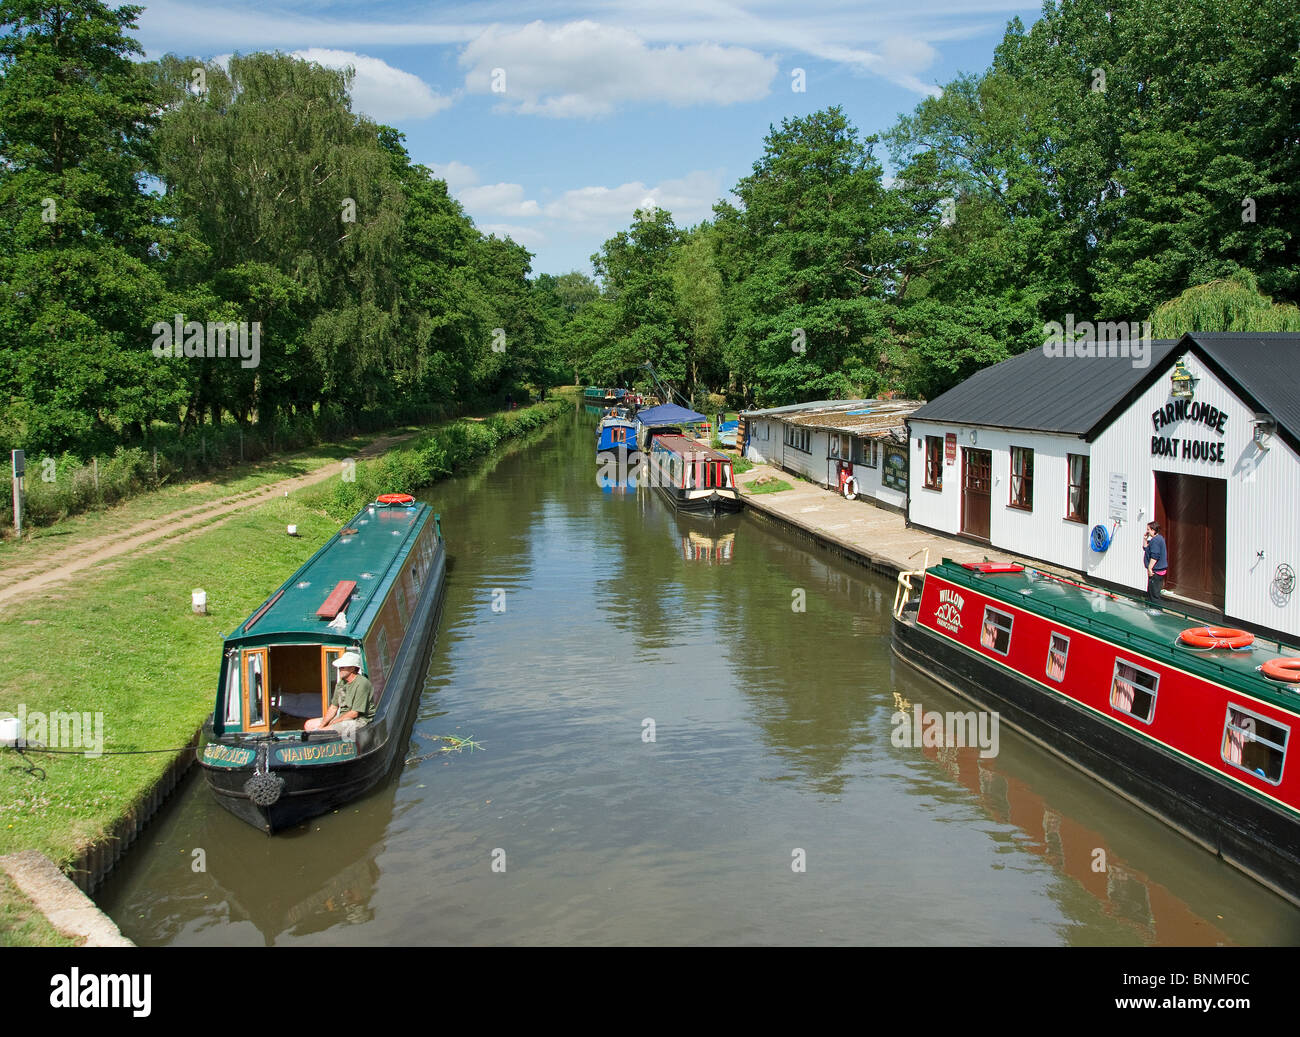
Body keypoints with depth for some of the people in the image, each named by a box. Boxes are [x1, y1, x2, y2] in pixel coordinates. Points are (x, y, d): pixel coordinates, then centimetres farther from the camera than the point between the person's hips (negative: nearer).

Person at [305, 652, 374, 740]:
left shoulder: (362, 684, -18)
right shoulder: (341, 683, 11)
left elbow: (354, 713, -19)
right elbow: (333, 708, 14)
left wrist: (331, 724, -14)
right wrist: (322, 725, -2)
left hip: (359, 721, -10)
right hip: (343, 718, 10)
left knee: (324, 731, -27)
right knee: (308, 725, 7)